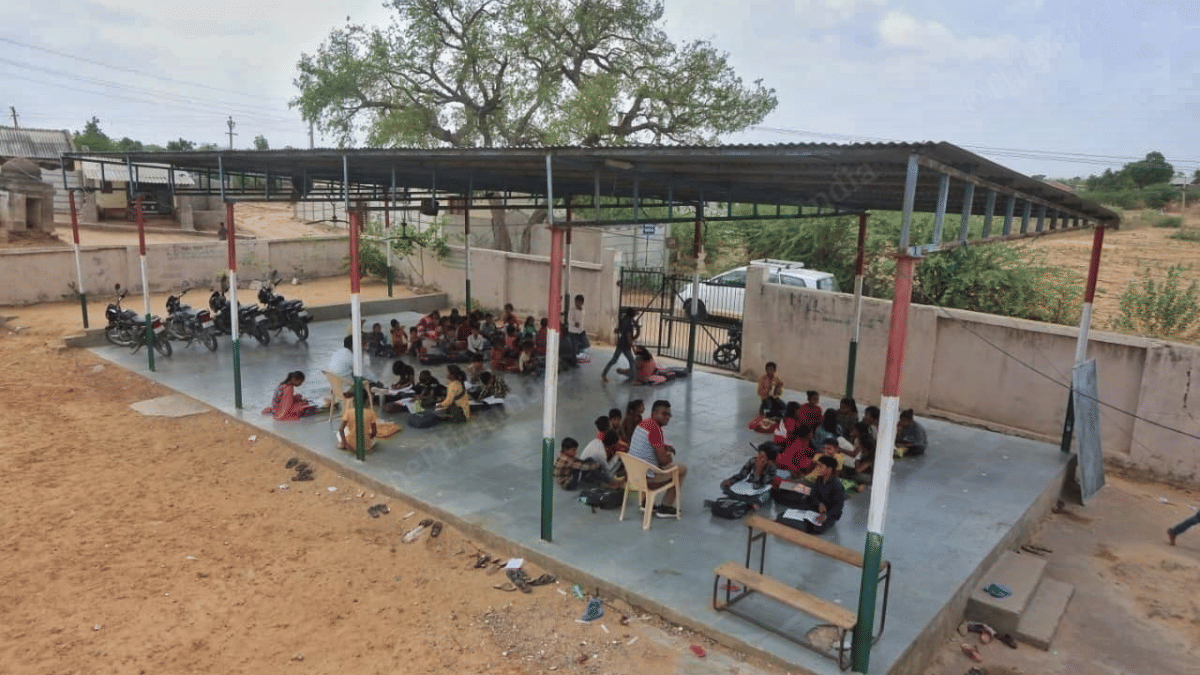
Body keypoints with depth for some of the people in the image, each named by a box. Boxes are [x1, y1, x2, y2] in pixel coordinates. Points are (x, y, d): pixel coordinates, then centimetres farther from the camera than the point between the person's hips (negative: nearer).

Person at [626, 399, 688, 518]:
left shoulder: (642, 424, 6)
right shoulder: (655, 429, -22)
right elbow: (664, 460, -21)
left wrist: (666, 448, 9)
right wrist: (670, 457, 2)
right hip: (647, 479, -9)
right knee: (682, 469, 8)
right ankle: (665, 508, 15)